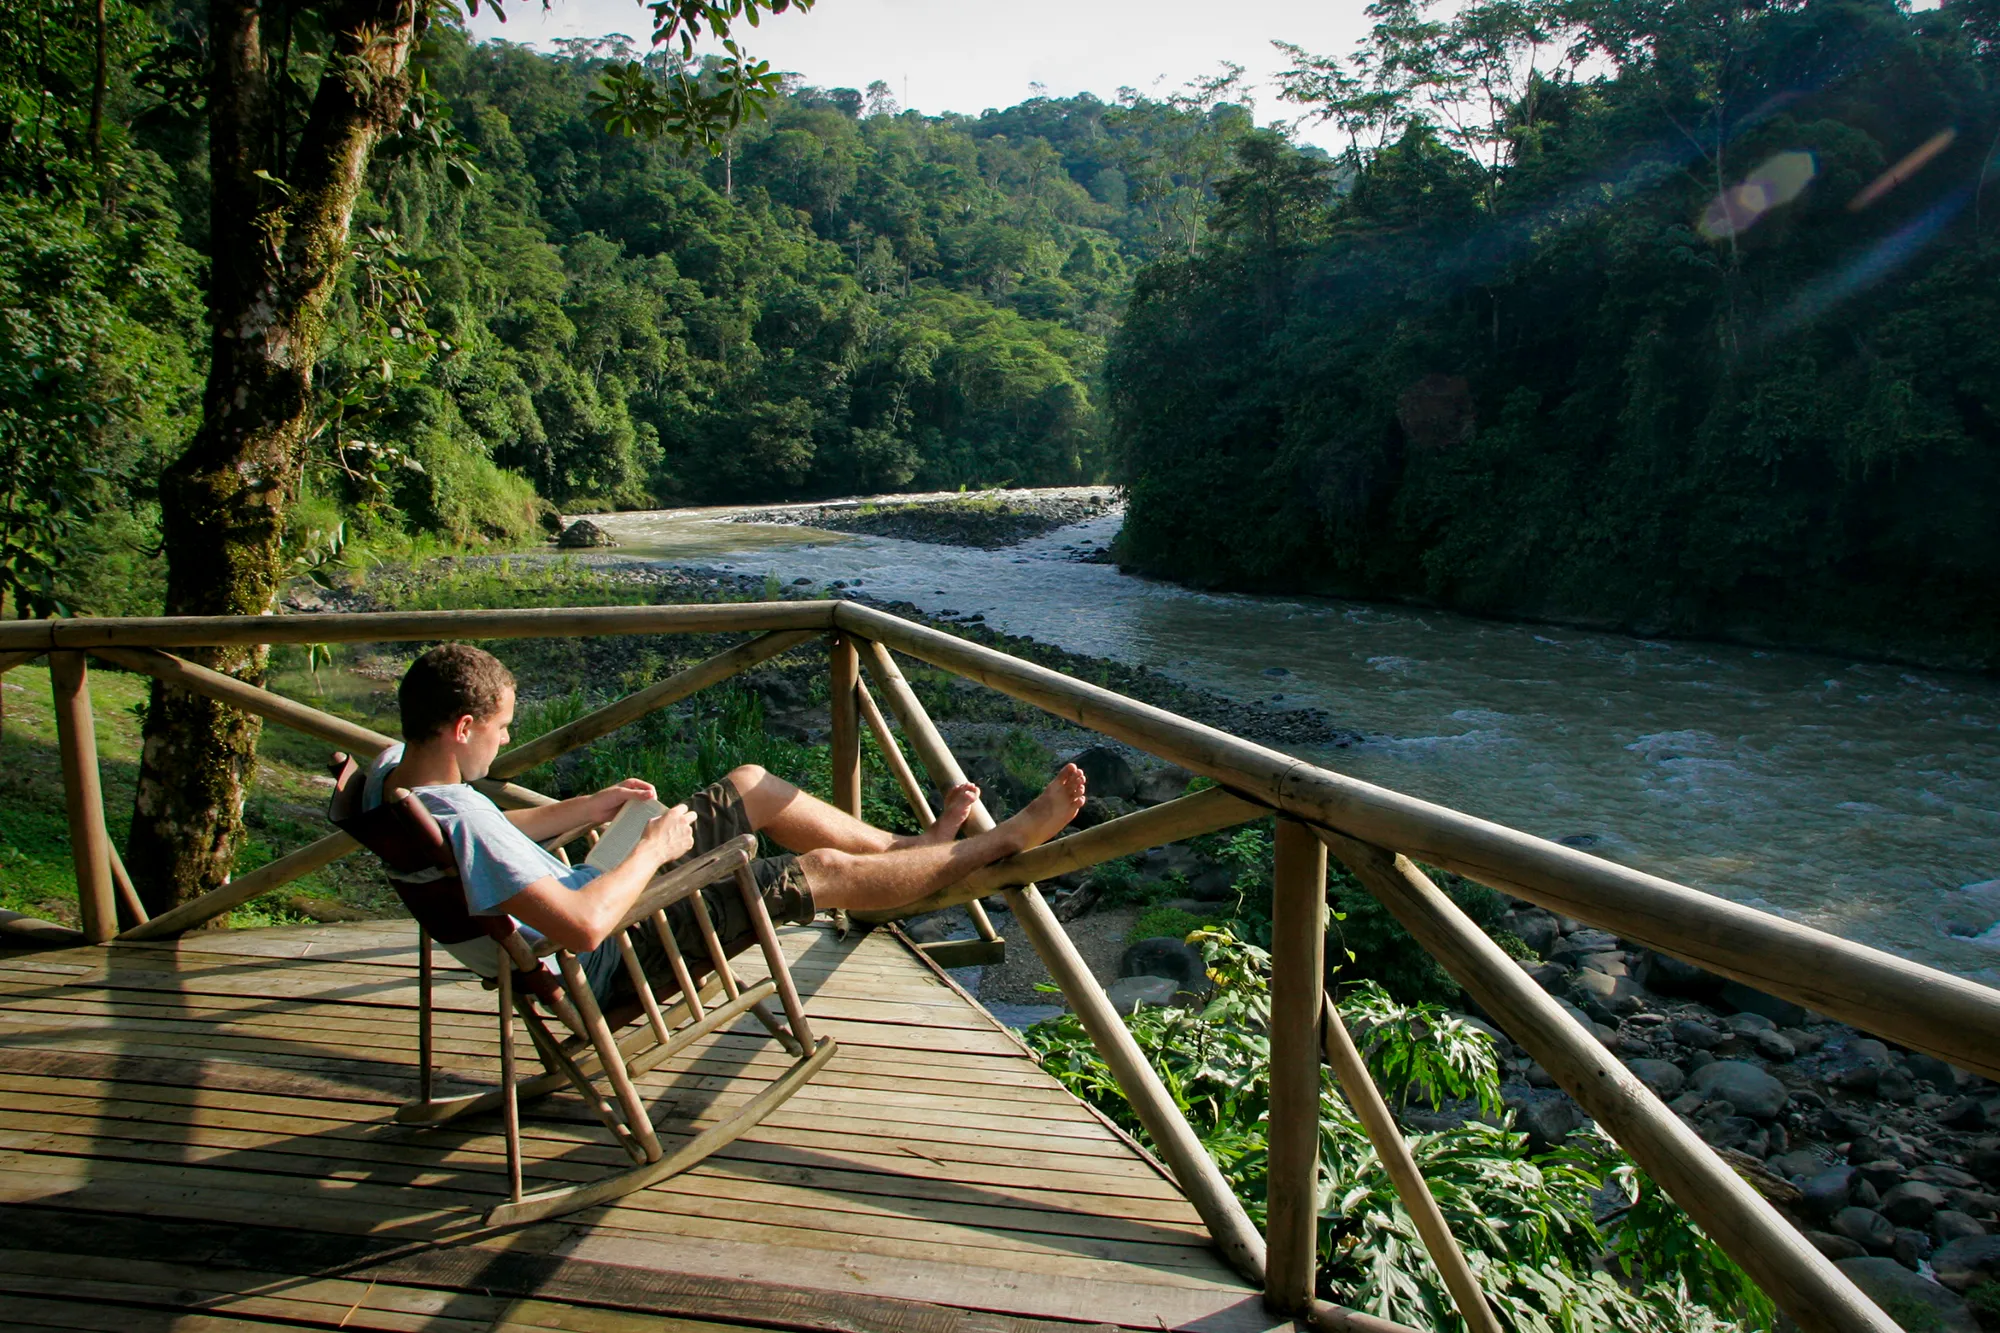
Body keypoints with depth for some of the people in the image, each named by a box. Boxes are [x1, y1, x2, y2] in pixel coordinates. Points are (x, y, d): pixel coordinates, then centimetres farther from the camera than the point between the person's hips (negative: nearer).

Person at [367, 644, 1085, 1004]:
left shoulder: (391, 768, -5)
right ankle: (1004, 840, 13)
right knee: (826, 871, -6)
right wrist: (653, 850, -24)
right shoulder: (459, 819, -36)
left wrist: (589, 806, 8)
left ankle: (912, 846, 26)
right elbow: (584, 927, -39)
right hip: (614, 956, -9)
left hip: (581, 885, 10)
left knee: (753, 784, 11)